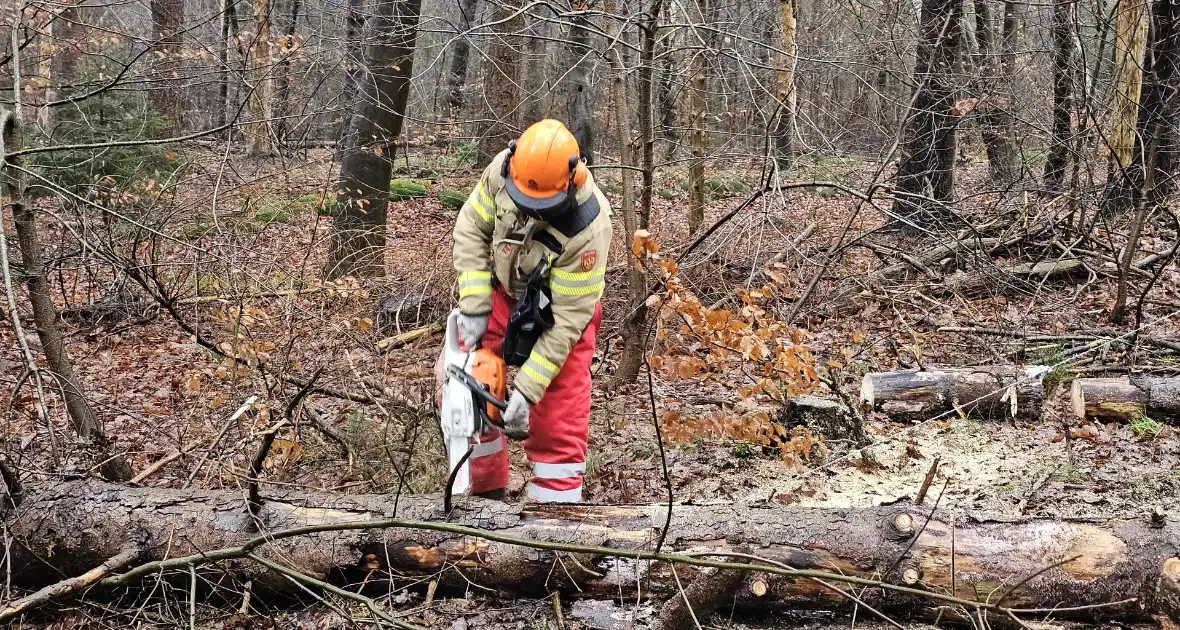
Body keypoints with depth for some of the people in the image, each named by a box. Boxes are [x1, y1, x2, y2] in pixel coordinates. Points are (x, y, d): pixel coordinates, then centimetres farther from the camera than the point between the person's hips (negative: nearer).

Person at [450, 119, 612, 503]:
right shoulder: (503, 169, -26)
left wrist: (526, 389, -30)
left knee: (559, 428, -7)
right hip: (502, 293, 5)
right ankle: (486, 488, 25)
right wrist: (474, 308, -16)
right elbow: (471, 229, -10)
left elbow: (568, 317, -31)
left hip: (560, 309, -4)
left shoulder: (589, 227, -37)